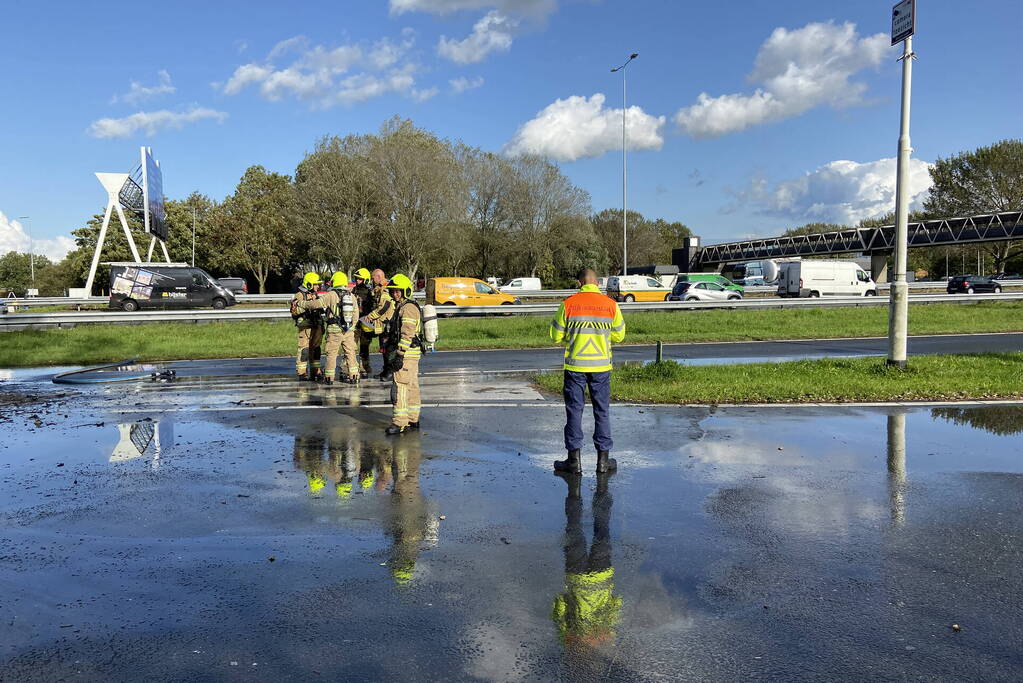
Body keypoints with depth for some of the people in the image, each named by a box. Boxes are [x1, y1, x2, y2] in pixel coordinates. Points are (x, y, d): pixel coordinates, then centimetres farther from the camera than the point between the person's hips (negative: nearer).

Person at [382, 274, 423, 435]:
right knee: (411, 387, 13)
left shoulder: (408, 308, -13)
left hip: (406, 355, -10)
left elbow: (407, 334, -21)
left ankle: (400, 423, -12)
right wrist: (388, 355, 26)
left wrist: (400, 356, -24)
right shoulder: (399, 307, 21)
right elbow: (392, 334, 25)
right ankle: (413, 420, 19)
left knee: (400, 387, -12)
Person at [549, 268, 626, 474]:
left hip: (575, 365, -1)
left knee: (574, 410, 6)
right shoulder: (611, 304, -1)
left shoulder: (569, 304, -6)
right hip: (601, 366, 1)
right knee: (602, 411, 10)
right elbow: (619, 335, 7)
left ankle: (574, 460, 7)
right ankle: (603, 460, 14)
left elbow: (556, 336, -1)